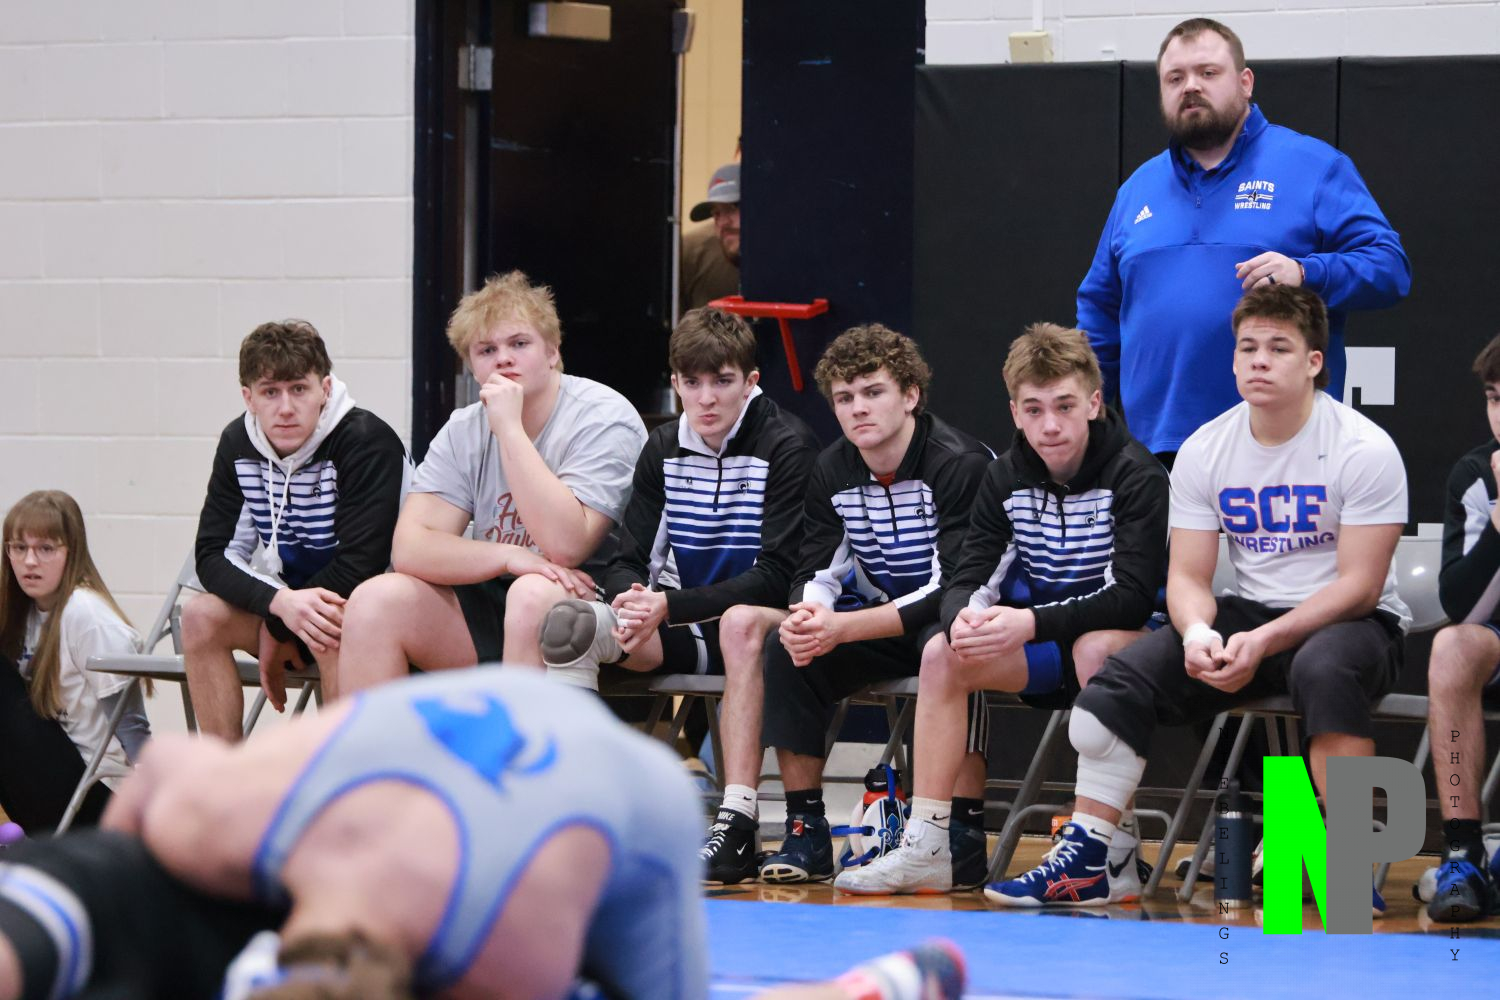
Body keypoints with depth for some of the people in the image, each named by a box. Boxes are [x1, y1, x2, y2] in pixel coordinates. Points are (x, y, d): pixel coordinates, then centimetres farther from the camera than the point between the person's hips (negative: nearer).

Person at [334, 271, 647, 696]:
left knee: (532, 597, -37)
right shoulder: (464, 431, 7)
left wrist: (510, 428, -20)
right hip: (491, 605, 5)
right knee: (376, 599, -16)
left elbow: (565, 545, -23)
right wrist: (508, 557, -22)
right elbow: (409, 546, -5)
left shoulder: (604, 417, -9)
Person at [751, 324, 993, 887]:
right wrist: (806, 616, -26)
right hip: (881, 619, 6)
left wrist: (841, 628, -33)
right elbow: (816, 573, 1)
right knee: (786, 651, -17)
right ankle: (805, 831, -13)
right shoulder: (833, 472, 0)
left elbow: (953, 589, -27)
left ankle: (966, 837, -32)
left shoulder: (961, 465, -21)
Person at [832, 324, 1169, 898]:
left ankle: (1115, 856, -35)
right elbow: (967, 579, -2)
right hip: (1047, 650, 6)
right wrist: (964, 617, -28)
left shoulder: (1134, 475, -17)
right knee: (942, 653, -13)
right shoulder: (1007, 478, 1)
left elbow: (1134, 597, -25)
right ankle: (925, 849, -13)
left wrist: (1030, 624, -35)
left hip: (1125, 636, -6)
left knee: (1098, 648, -37)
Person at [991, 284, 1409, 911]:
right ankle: (1083, 863, -11)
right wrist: (1198, 632, -22)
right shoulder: (1204, 450, 2)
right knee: (1122, 677, -16)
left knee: (1323, 668, -40)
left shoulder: (1364, 449, -13)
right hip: (1247, 615, 5)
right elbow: (1188, 576, 2)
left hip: (1351, 623, -5)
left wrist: (1264, 642, -27)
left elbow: (1359, 585, -16)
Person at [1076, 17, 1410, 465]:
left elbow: (1390, 267, -3)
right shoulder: (1139, 189, 19)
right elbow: (1100, 310, 25)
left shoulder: (1314, 167, 4)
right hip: (1159, 441, 4)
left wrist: (1305, 274, -20)